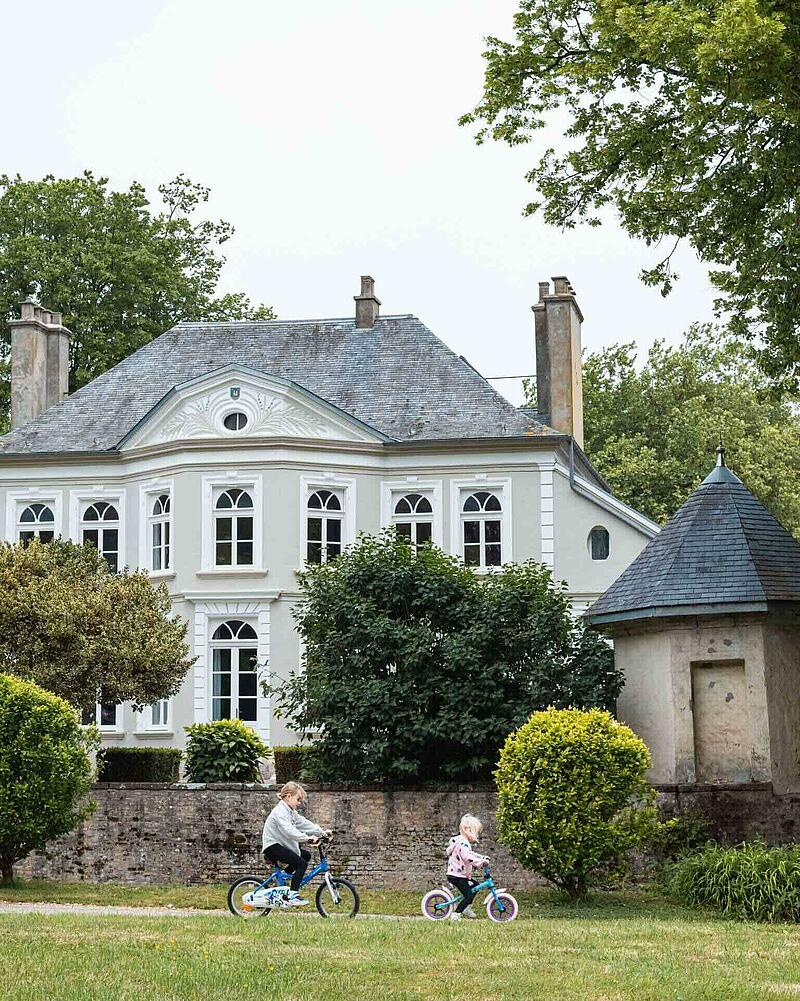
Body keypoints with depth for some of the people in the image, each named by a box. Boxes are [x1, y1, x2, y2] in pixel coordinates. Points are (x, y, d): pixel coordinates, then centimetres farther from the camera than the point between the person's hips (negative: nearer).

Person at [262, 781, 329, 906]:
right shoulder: (280, 812, -16)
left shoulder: (291, 812, 17)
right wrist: (307, 838, -38)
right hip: (272, 847, -10)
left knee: (306, 855, 17)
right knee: (302, 863, -21)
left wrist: (321, 832, 7)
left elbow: (304, 823, 16)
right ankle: (292, 895, -22)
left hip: (281, 845, 10)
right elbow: (289, 830, -31)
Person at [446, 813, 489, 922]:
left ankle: (467, 908, 23)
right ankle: (456, 914, -9)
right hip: (457, 875, -11)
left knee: (476, 885, 21)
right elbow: (467, 857, -37)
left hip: (461, 875, 11)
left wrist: (483, 857, 23)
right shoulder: (463, 843, -21)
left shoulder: (464, 842, 16)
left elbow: (471, 854, 30)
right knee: (468, 895, -11)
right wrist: (481, 862, -37)